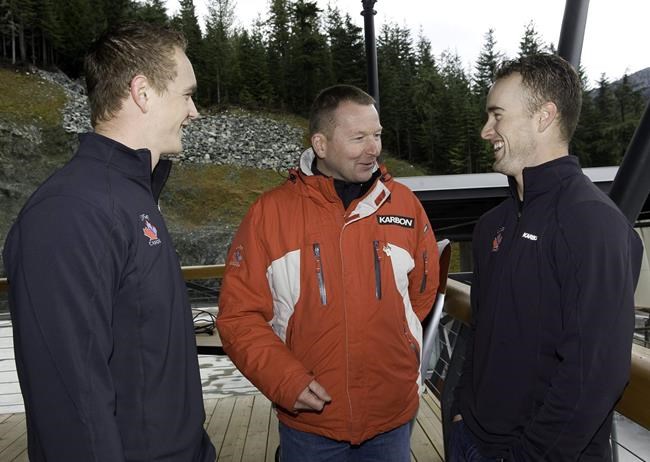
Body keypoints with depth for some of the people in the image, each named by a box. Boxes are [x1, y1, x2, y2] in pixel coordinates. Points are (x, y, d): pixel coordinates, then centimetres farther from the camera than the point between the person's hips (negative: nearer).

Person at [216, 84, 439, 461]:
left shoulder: (405, 204, -2)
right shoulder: (270, 213, -8)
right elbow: (239, 315, -6)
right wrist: (287, 381, -15)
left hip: (393, 418, 2)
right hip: (309, 421, -1)